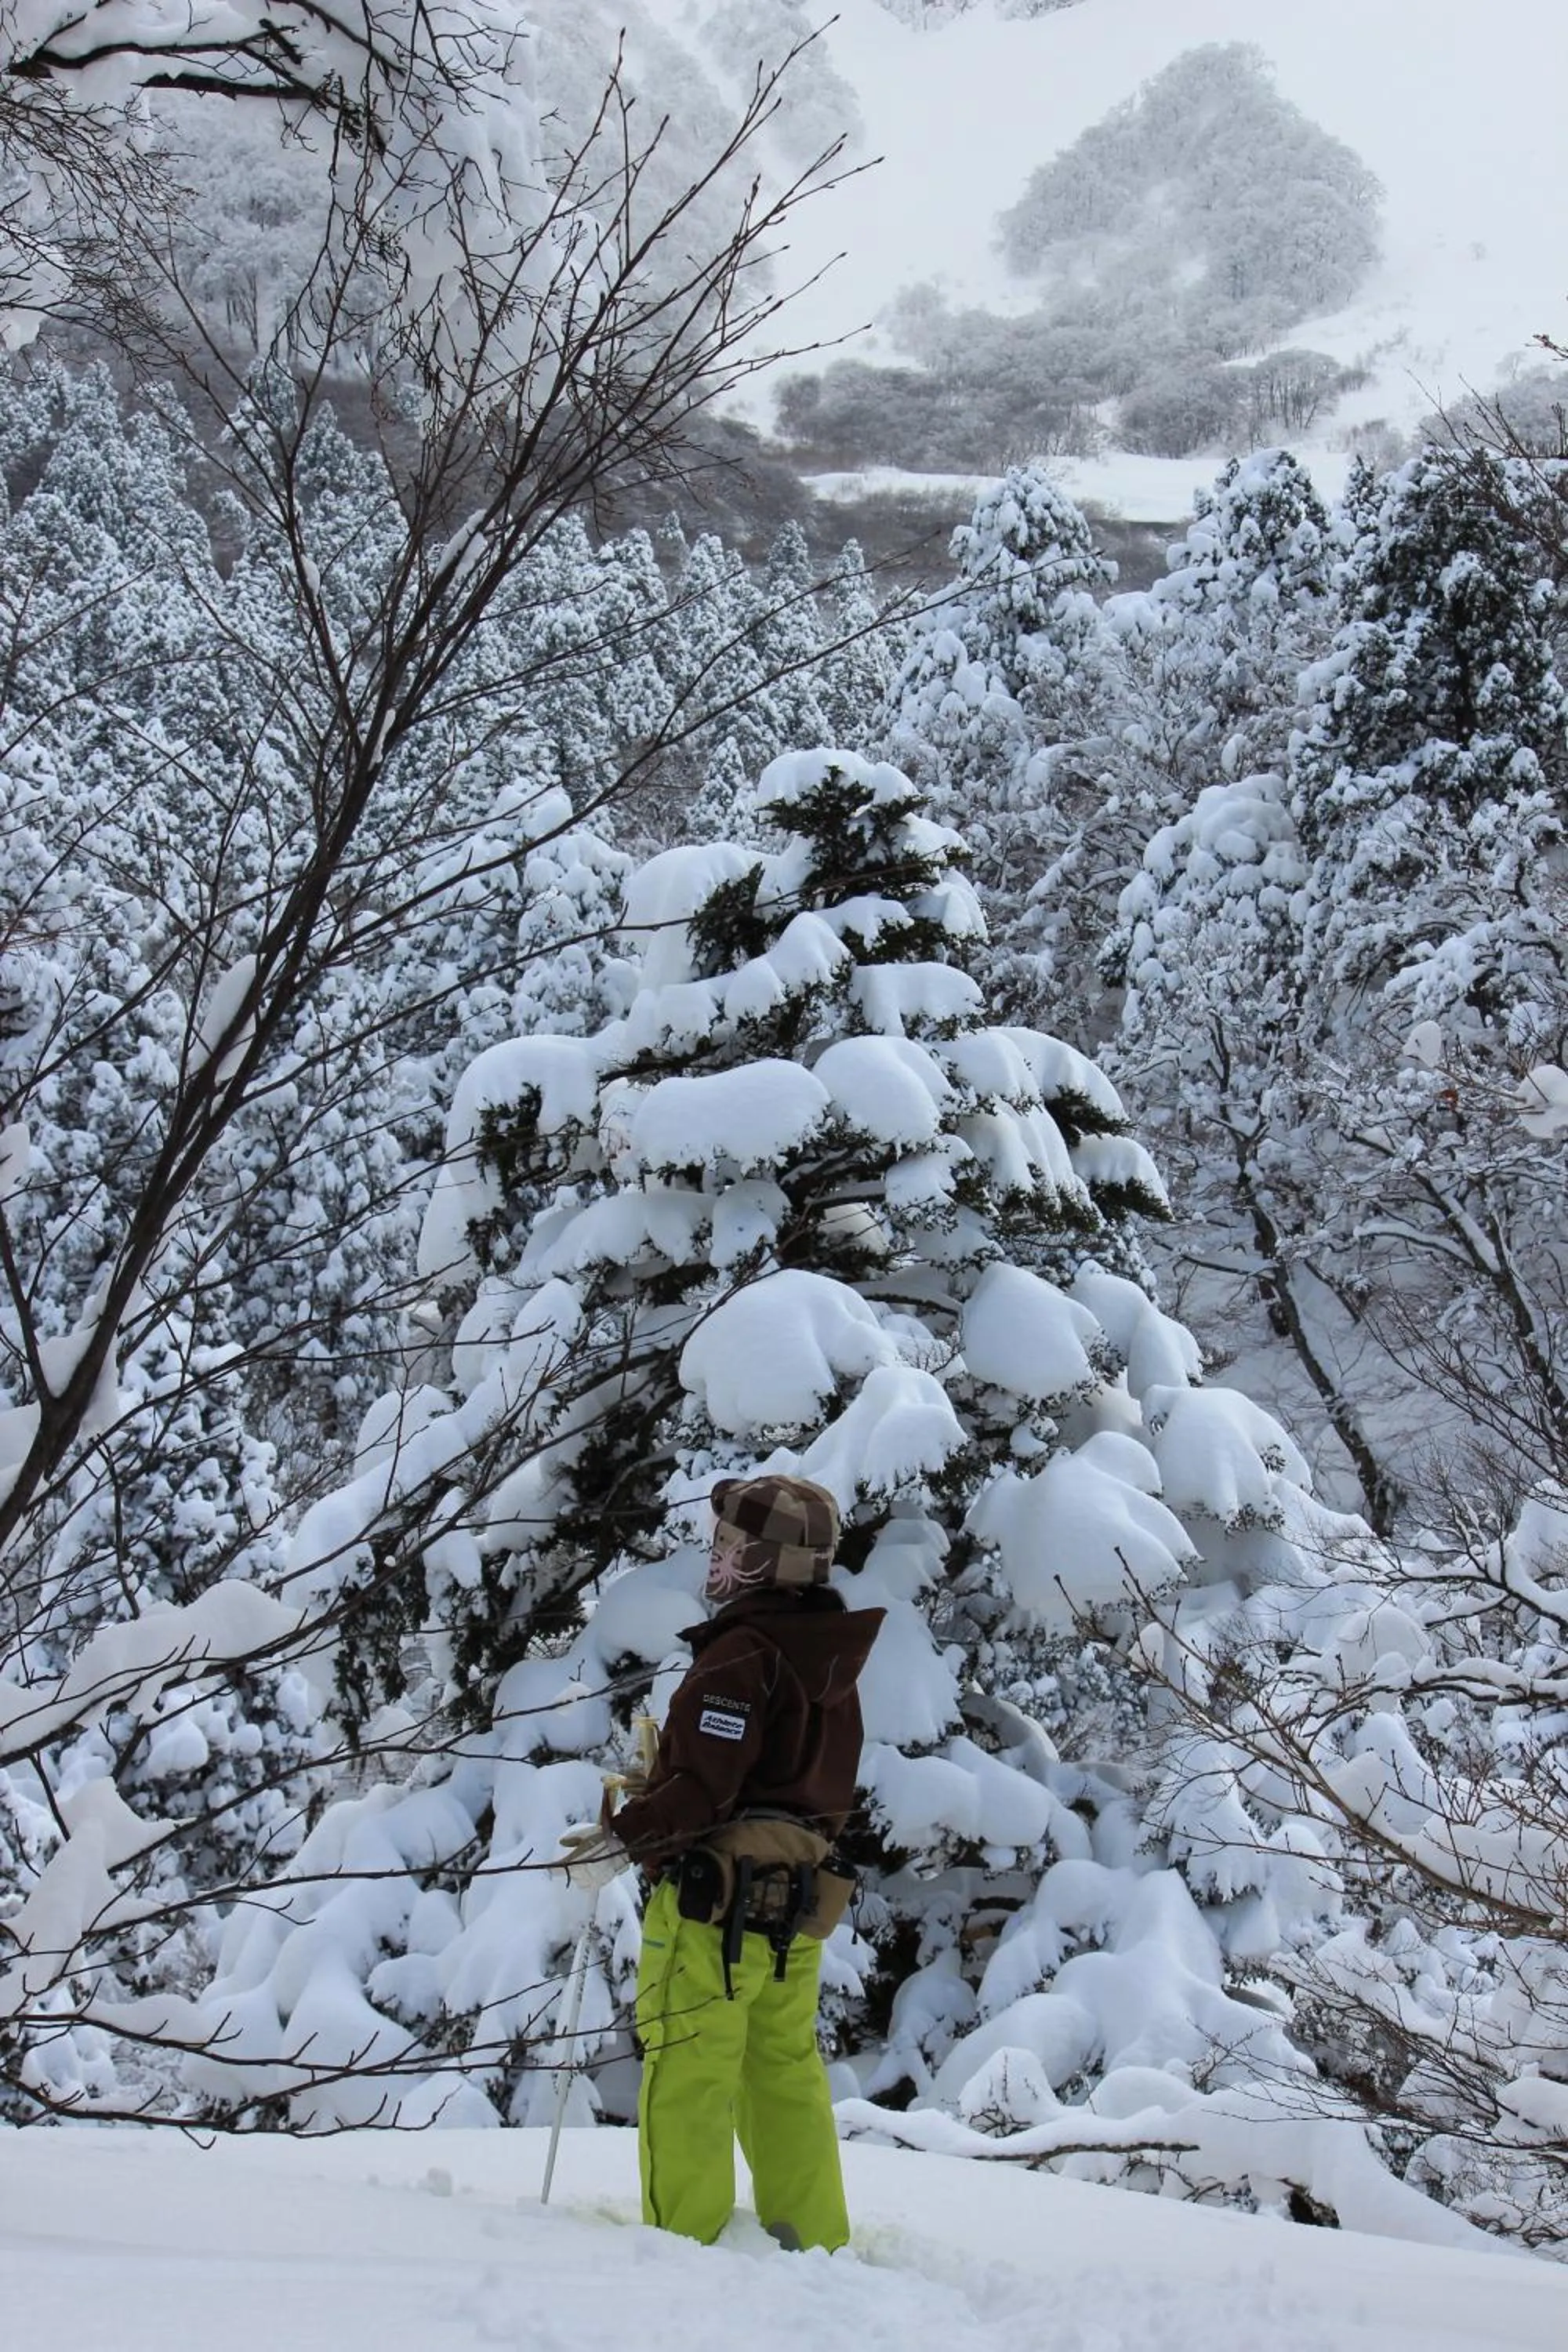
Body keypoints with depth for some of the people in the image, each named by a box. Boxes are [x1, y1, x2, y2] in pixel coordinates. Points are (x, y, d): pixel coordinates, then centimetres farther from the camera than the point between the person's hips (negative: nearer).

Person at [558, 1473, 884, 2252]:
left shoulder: (741, 1653, -16)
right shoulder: (832, 1662, 12)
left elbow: (701, 1781, -24)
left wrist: (623, 1837, -18)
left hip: (716, 1902, -9)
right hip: (797, 1904, 9)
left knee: (686, 2074, -1)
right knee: (787, 2074, 16)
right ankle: (814, 2241, 22)